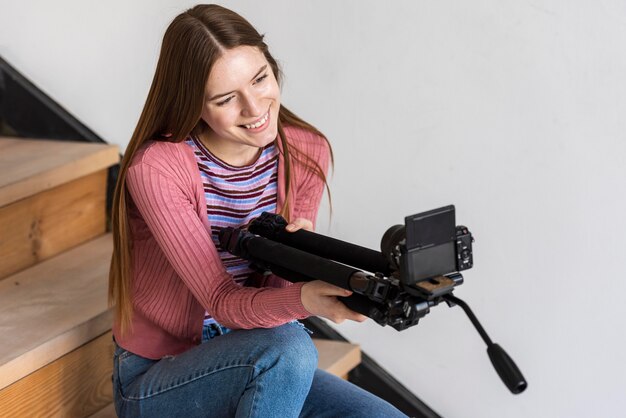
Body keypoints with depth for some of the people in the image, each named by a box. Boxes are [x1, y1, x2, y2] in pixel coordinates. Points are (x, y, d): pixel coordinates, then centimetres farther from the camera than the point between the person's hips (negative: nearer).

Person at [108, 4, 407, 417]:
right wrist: (304, 299, -45)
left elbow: (274, 290, -6)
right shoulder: (156, 168, -21)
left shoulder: (306, 152, -6)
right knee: (289, 348, -34)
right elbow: (222, 302, -24)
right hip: (154, 379, -5)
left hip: (262, 368, 5)